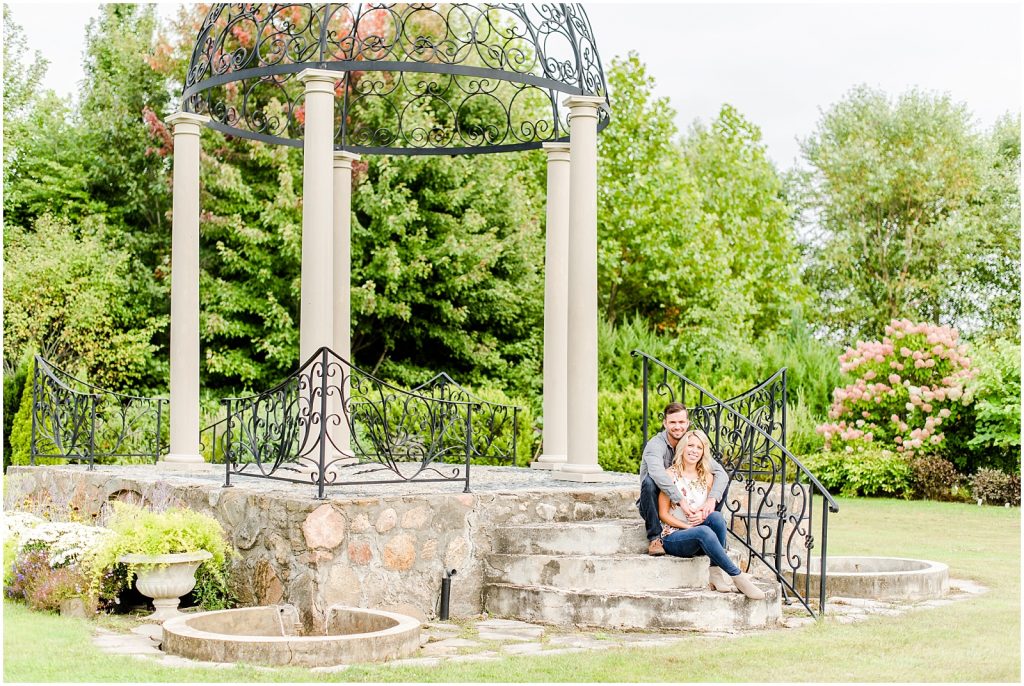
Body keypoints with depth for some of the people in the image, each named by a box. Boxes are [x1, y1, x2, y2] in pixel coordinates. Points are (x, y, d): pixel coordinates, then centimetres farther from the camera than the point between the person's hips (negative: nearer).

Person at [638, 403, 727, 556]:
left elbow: (721, 473, -13)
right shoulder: (656, 445, -18)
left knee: (721, 484, -10)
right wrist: (681, 501, -49)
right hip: (656, 507, -4)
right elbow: (658, 474, -41)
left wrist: (711, 500, -33)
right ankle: (654, 538, -27)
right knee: (650, 481, -35)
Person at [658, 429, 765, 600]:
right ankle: (737, 576, -33)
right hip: (673, 537, -4)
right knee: (704, 532, -36)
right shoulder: (671, 475, -2)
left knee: (716, 516, -29)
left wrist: (702, 516, -10)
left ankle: (716, 572, -26)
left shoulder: (707, 477, 11)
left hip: (699, 540, 4)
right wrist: (689, 526, -17)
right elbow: (663, 514, -4)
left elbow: (711, 510, 15)